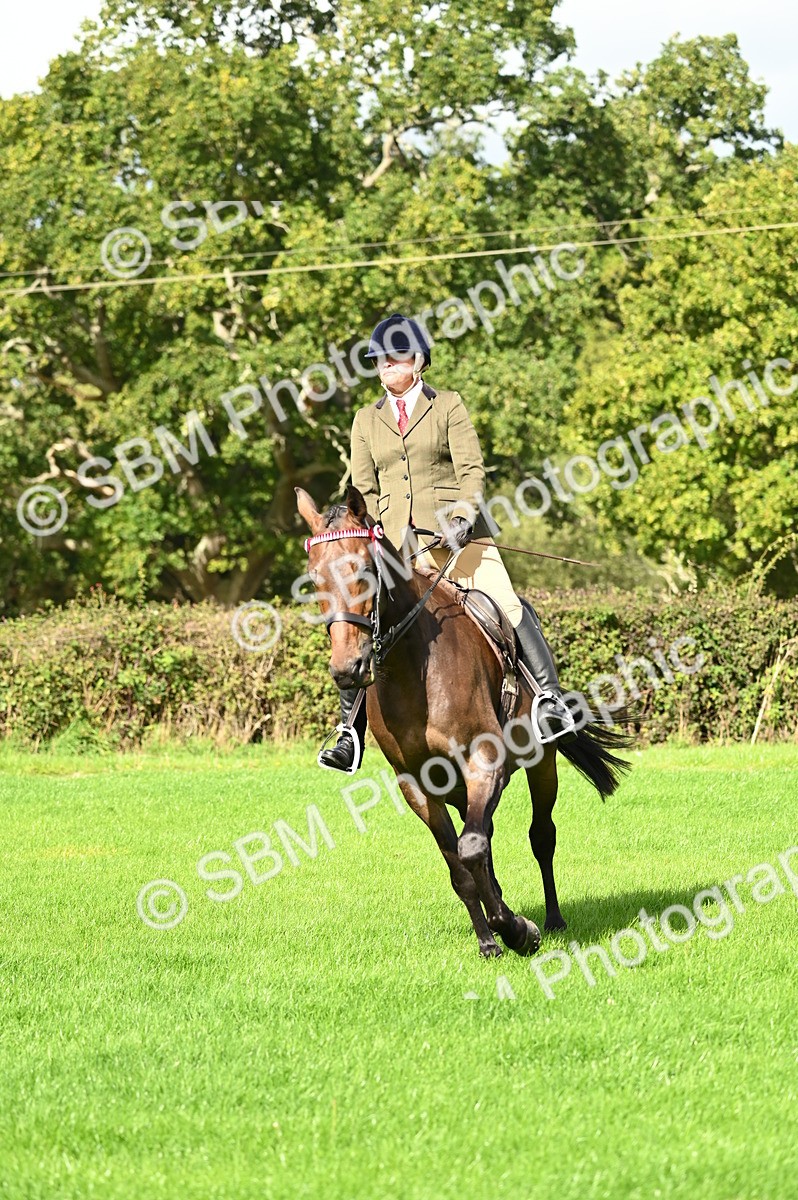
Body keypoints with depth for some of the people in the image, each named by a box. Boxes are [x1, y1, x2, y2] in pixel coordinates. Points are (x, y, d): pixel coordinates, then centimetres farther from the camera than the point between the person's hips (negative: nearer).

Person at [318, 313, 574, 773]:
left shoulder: (448, 406, 7)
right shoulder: (367, 420, 16)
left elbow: (473, 470, -1)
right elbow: (365, 490, 17)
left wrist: (464, 517, -18)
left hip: (456, 533, -3)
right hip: (397, 542, 3)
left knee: (508, 607, -20)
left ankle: (551, 698, -20)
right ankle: (351, 736, -1)